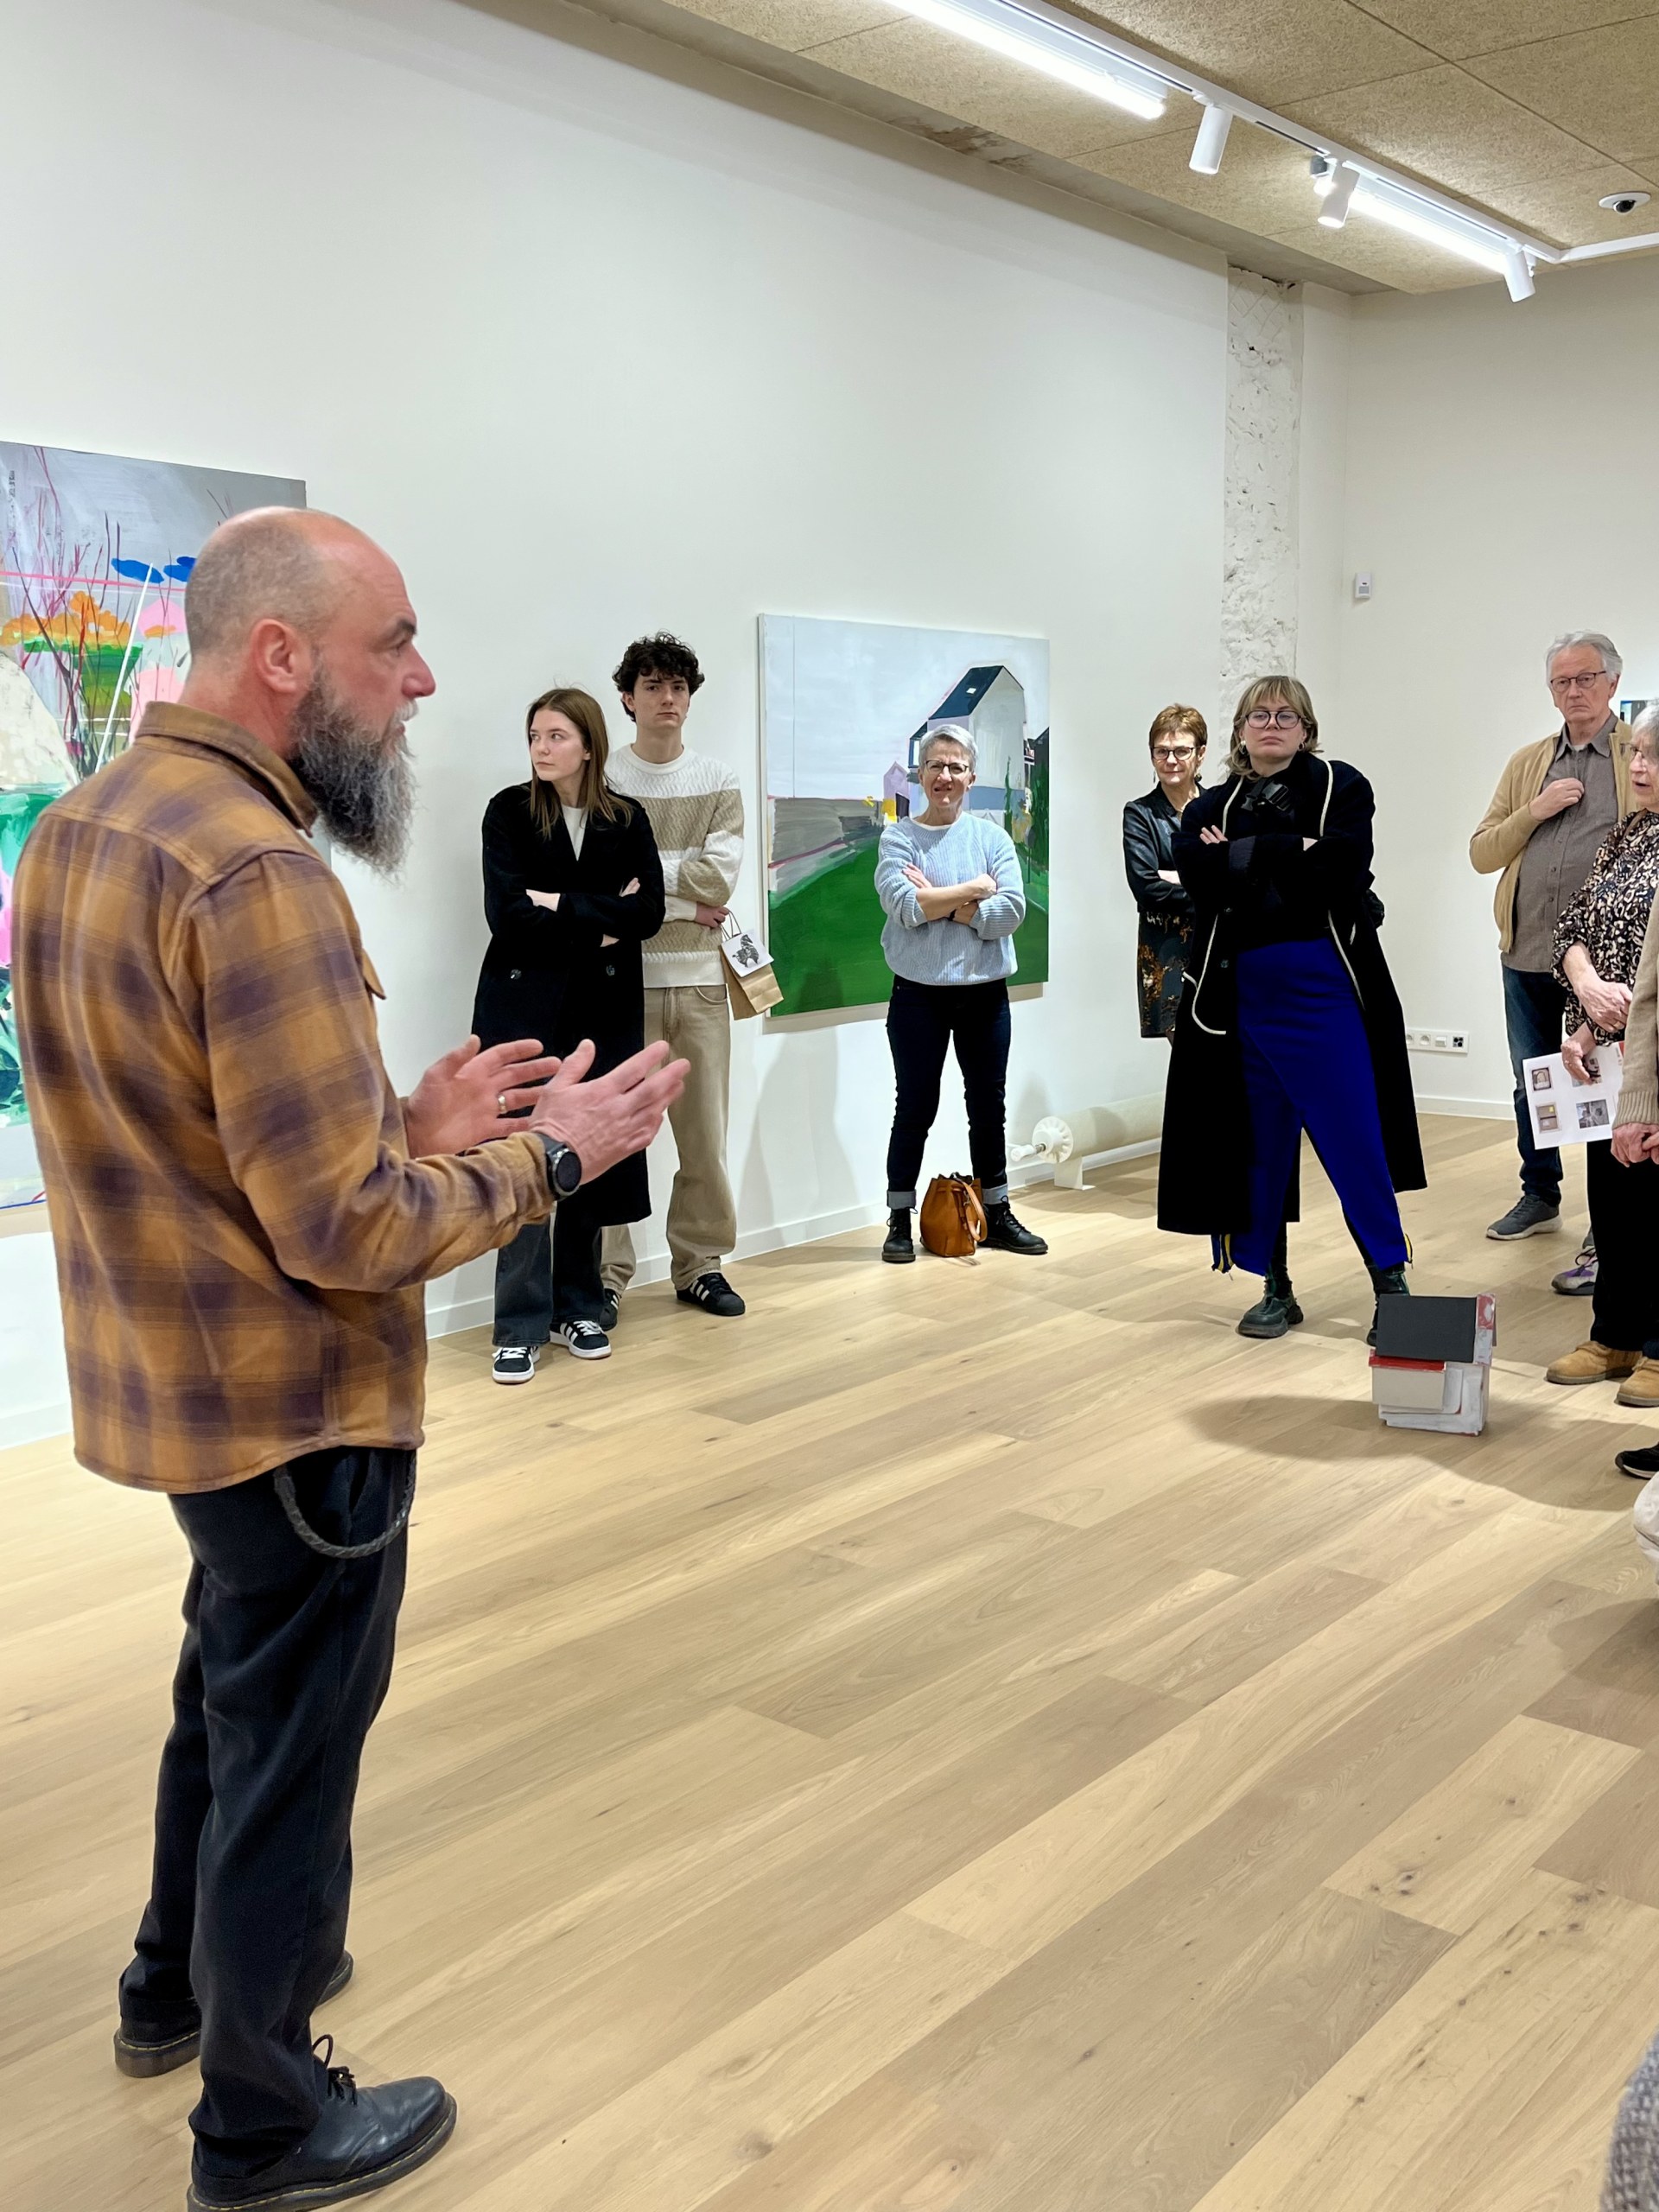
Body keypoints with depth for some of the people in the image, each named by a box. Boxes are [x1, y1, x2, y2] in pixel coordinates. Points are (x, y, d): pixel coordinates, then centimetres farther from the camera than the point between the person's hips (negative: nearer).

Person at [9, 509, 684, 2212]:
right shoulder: (257, 873, -26)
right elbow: (345, 1231, -27)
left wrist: (411, 1121, 3)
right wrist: (549, 1152, -14)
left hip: (172, 1376, 9)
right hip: (293, 1402, -9)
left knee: (234, 1685, 28)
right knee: (291, 1742, 10)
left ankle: (180, 1983, 49)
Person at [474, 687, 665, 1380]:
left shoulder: (627, 819, 6)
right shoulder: (509, 810, -1)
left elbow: (648, 912, -5)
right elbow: (508, 913, -12)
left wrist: (563, 905, -13)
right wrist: (598, 925, -9)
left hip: (603, 1009, 3)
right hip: (524, 1007, -3)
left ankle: (577, 1308, 19)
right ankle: (520, 1327, 0)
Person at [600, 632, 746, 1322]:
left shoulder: (717, 781, 8)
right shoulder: (601, 780, 0)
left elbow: (720, 877, -6)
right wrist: (683, 901, -13)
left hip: (699, 981, 3)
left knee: (705, 1134, 8)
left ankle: (700, 1265, 21)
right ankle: (605, 1277, 8)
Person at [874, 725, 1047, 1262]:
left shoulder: (993, 837, 2)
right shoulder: (898, 838, -3)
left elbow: (1010, 912, -10)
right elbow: (904, 907, -19)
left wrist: (936, 900, -15)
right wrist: (973, 888, -12)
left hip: (984, 992, 2)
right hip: (919, 995, -2)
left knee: (989, 1106, 13)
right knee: (914, 1110, 5)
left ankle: (998, 1216, 26)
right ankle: (900, 1222, 16)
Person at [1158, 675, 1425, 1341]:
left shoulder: (1341, 787, 3)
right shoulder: (1211, 808, 11)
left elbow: (1339, 869, -16)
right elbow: (1198, 875, -10)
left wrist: (1244, 859, -12)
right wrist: (1292, 854, -14)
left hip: (1327, 987, -3)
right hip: (1242, 993, 3)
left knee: (1356, 1138, -3)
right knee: (1259, 1143, 9)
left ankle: (1390, 1283, 8)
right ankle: (1275, 1288, 20)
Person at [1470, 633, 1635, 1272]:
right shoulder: (1527, 763, 13)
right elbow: (1482, 853, 10)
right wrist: (1533, 812, -7)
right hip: (1528, 955, 5)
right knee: (1531, 1085, 16)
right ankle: (1539, 1197, 32)